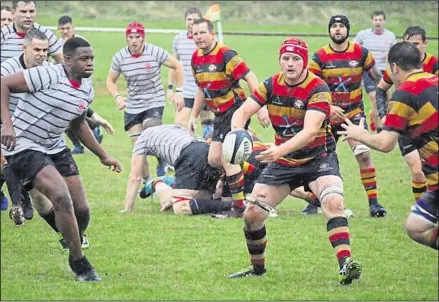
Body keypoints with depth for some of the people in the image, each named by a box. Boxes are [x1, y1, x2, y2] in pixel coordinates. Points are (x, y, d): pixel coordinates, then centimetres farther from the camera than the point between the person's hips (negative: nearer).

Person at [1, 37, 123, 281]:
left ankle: (76, 254, 29)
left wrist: (103, 156, 26)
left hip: (56, 148, 8)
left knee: (82, 210, 1)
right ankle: (81, 266, -14)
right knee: (62, 197, -24)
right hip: (24, 147, -8)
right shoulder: (48, 76, -20)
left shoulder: (87, 91, 6)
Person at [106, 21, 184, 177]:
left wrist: (179, 91, -7)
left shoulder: (156, 52, -13)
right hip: (132, 106, 3)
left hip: (154, 102, -3)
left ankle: (162, 165, 3)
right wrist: (117, 97, -12)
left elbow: (177, 66, -1)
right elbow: (111, 81, 7)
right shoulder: (119, 57, -6)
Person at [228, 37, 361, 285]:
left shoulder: (318, 89, -20)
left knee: (333, 202, -31)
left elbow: (309, 131, -31)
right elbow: (243, 112, -8)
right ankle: (257, 268, 23)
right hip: (283, 162, 5)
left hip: (318, 157, -5)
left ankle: (346, 264, -34)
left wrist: (280, 150, -46)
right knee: (252, 214, -1)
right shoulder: (271, 85, -5)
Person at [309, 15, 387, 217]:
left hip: (354, 113, -1)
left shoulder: (361, 53, -6)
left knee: (364, 155, -16)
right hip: (329, 116, 1)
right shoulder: (319, 57, -7)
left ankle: (373, 202, -13)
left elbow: (378, 79, 5)